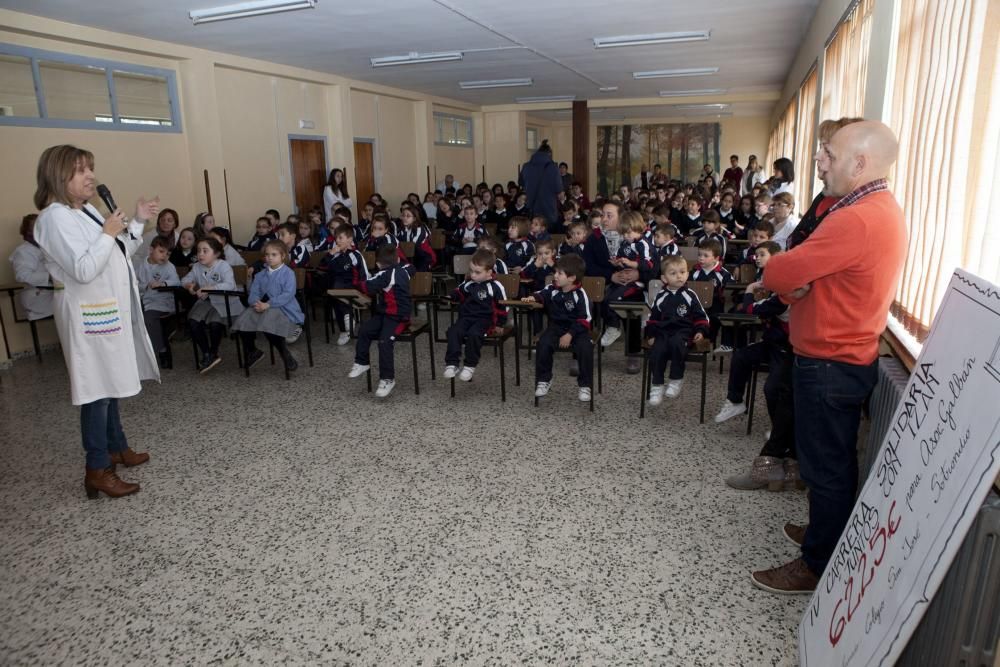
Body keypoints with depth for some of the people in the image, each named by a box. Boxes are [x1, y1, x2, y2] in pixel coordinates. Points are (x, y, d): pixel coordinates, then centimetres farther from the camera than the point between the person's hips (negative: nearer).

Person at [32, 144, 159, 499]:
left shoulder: (87, 211, 12)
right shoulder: (55, 218, -17)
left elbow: (119, 254, 19)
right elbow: (83, 270, -26)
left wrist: (138, 222, 10)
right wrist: (108, 233, -19)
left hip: (110, 310, 10)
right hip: (89, 316, -10)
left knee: (110, 384, 19)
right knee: (97, 389, -6)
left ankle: (117, 448, 33)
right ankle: (97, 471, 2)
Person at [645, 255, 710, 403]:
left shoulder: (689, 295, 4)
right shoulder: (660, 296, 9)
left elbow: (700, 316, 8)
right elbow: (653, 317, 15)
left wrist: (701, 331, -4)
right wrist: (650, 335, 7)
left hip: (683, 330, -2)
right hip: (663, 330, 2)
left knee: (676, 343, -36)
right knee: (656, 351, -26)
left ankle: (676, 380, -20)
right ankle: (657, 386, -12)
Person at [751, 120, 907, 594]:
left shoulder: (855, 220, -25)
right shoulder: (884, 210, 10)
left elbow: (776, 274, -25)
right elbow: (820, 271, 9)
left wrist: (787, 279, -3)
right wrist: (797, 282, -12)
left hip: (828, 365, -10)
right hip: (849, 357, 10)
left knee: (825, 466, 4)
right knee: (834, 462, 21)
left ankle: (819, 566, 20)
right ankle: (828, 534, 38)